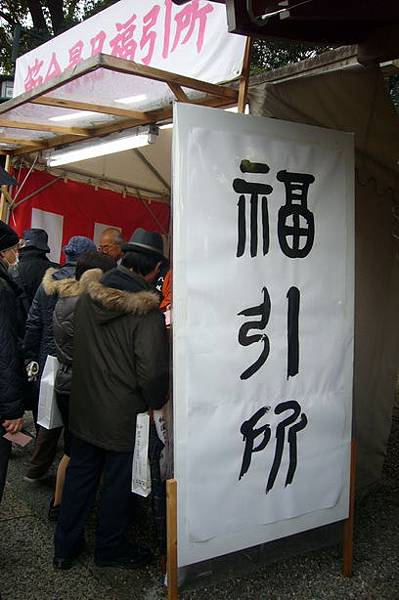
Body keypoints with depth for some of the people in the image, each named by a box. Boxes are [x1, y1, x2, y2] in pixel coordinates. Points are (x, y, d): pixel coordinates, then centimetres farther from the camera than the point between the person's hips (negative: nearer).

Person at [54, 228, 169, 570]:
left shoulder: (88, 297, -1)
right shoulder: (146, 311, -21)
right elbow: (152, 371, -23)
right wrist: (155, 404, -6)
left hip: (84, 409, 6)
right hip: (124, 416, -6)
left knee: (80, 474, 19)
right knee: (119, 482, 13)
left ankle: (65, 547, 33)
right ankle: (110, 549, 31)